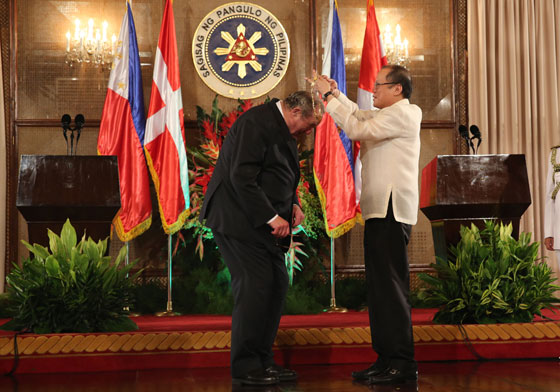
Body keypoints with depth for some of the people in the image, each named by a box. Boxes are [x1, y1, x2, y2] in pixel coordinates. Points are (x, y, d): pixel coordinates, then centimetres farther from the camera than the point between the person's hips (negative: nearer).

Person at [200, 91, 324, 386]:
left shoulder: (282, 129, 15)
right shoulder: (256, 123, -16)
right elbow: (242, 178, -23)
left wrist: (293, 204, 6)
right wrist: (271, 217, -21)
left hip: (262, 222, 10)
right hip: (238, 218, -10)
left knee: (277, 285, 7)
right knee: (255, 286, -11)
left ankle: (262, 361, 15)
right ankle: (244, 368, -1)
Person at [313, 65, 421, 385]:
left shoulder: (402, 113, -8)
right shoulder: (390, 114, 23)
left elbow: (356, 129, -16)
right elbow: (358, 115, 31)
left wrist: (328, 96, -9)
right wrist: (335, 93, 17)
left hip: (392, 210, -10)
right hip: (381, 209, 10)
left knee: (391, 286, -11)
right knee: (380, 286, 10)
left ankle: (403, 364, -7)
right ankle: (387, 359, 15)